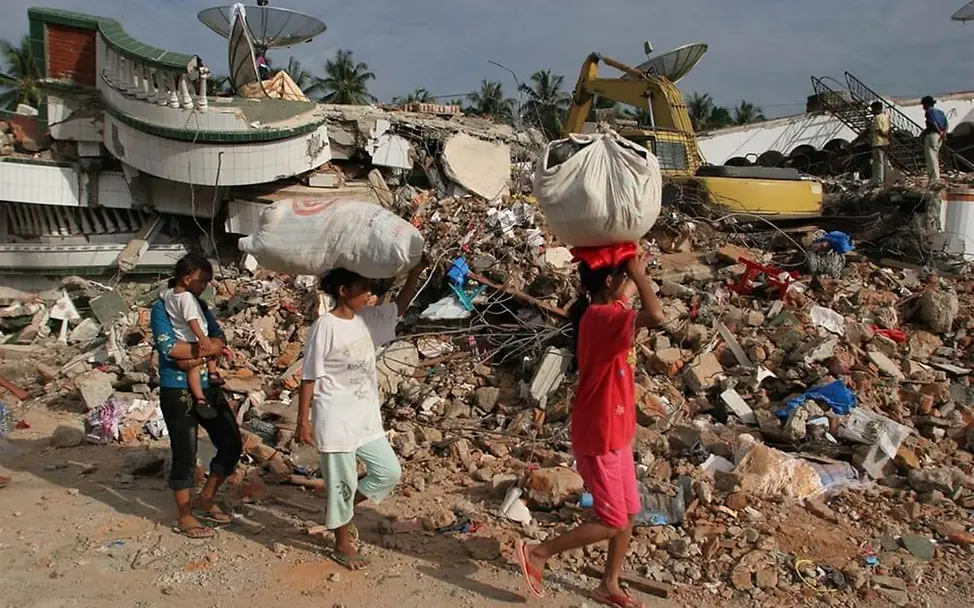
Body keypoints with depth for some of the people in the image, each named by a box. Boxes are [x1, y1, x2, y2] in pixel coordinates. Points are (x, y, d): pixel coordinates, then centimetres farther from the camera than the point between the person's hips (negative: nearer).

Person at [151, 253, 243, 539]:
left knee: (232, 443, 7)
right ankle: (185, 516, 19)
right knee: (185, 454, 1)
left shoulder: (200, 305, 12)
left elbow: (220, 341, 0)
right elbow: (167, 346, -20)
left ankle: (205, 500, 25)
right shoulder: (162, 307, -6)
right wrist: (206, 349, -15)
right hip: (177, 392, -7)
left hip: (207, 387, 7)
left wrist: (198, 357, -17)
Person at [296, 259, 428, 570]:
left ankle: (339, 510, 31)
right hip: (336, 418, -7)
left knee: (389, 472, 11)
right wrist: (303, 421, -12)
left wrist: (415, 273, 2)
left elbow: (399, 308, 16)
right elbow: (310, 377, -12)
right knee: (343, 482, 5)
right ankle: (343, 544, 25)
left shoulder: (367, 319, 4)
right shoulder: (325, 326, -14)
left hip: (366, 417, 7)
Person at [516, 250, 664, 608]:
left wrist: (637, 273, 2)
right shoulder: (601, 317, -26)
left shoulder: (608, 311, 3)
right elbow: (656, 317, -41)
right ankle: (537, 553, 15)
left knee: (628, 514, 17)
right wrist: (639, 275, -26)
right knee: (612, 523, 2)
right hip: (600, 437, -10)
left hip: (615, 432, 10)